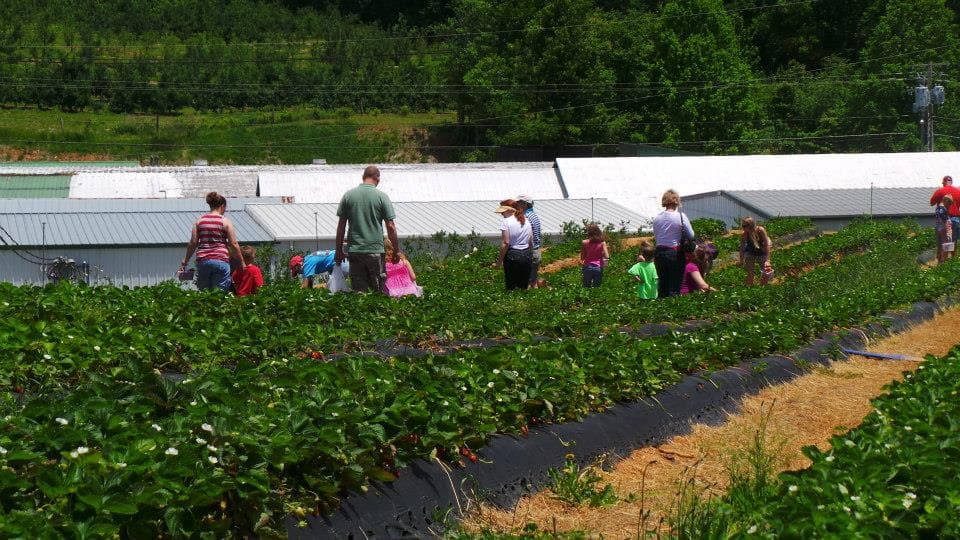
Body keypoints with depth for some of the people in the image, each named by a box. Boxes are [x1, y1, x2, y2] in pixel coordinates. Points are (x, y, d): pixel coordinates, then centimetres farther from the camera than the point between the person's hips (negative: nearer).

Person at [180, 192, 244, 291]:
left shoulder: (199, 221, 8)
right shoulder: (225, 222, -1)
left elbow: (193, 243, 5)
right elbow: (234, 244, -3)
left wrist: (185, 262, 12)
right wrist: (242, 262, 7)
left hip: (202, 261, 3)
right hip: (221, 260, -3)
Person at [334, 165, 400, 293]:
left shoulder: (348, 195, 3)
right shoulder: (381, 196, -4)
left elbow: (341, 226, 4)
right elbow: (390, 226, -5)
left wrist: (339, 251, 12)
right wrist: (396, 251, 5)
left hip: (354, 251, 2)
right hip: (376, 251, -2)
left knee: (359, 291, 6)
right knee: (379, 291, 6)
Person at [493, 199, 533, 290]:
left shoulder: (506, 222, -11)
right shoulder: (526, 221, 10)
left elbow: (505, 243, -15)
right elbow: (530, 241, 11)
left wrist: (499, 261, -10)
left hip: (512, 255, -6)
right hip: (526, 255, 6)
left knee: (511, 287, 2)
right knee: (524, 287, 11)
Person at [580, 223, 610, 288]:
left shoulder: (584, 243, -7)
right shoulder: (602, 243, -5)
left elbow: (582, 258, -2)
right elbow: (607, 256, -11)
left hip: (587, 267, -1)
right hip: (598, 268, 1)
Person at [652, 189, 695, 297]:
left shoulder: (657, 218, 2)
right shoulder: (681, 216, -10)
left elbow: (655, 236, 9)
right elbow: (691, 235, -6)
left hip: (660, 253, 4)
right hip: (675, 253, -4)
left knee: (662, 285, 13)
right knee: (675, 286, 1)